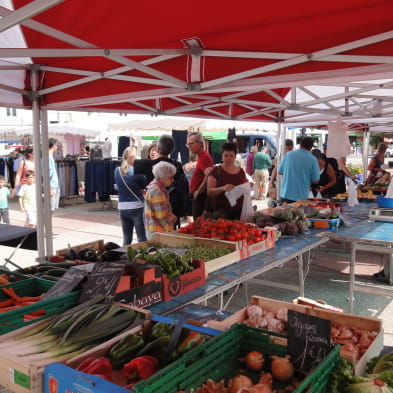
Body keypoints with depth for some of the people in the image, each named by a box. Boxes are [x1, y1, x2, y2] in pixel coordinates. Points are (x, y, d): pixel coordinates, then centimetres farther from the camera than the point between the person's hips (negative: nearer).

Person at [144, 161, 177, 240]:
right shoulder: (157, 192, -20)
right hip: (158, 232, -10)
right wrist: (173, 217, -3)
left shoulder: (153, 187, 12)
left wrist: (171, 216, 8)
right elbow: (163, 218, -22)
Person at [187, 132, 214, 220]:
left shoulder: (204, 157, -16)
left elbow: (208, 175, -30)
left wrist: (198, 192, -21)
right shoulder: (201, 156, 17)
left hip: (200, 197, -11)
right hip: (197, 198, 11)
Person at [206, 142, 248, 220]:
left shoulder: (241, 171, 11)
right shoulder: (216, 171, -1)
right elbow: (209, 191, -9)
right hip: (221, 210, -4)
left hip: (238, 211, 4)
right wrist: (223, 188, -25)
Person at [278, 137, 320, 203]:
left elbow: (279, 172, 7)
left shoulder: (288, 154, -2)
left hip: (285, 195, 2)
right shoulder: (313, 159, -6)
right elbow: (315, 181, -4)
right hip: (301, 197, -2)